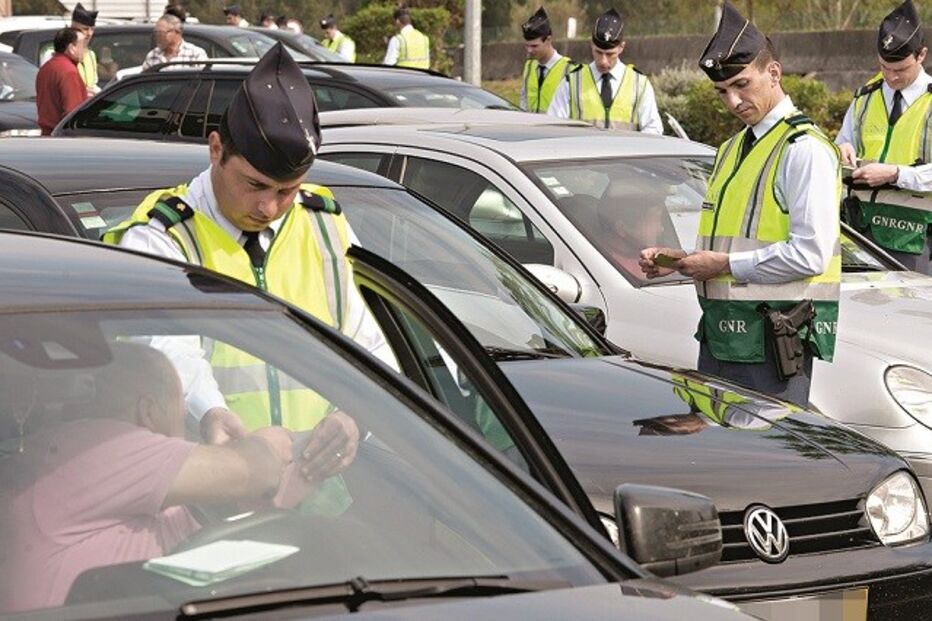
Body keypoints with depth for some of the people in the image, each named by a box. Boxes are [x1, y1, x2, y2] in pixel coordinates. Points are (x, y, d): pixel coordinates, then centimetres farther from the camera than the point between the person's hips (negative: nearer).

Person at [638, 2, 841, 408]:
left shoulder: (804, 149, -10)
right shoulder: (733, 149, 20)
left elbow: (810, 254, -18)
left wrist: (726, 265, -13)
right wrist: (678, 260, 8)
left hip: (774, 342, -9)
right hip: (720, 336, 9)